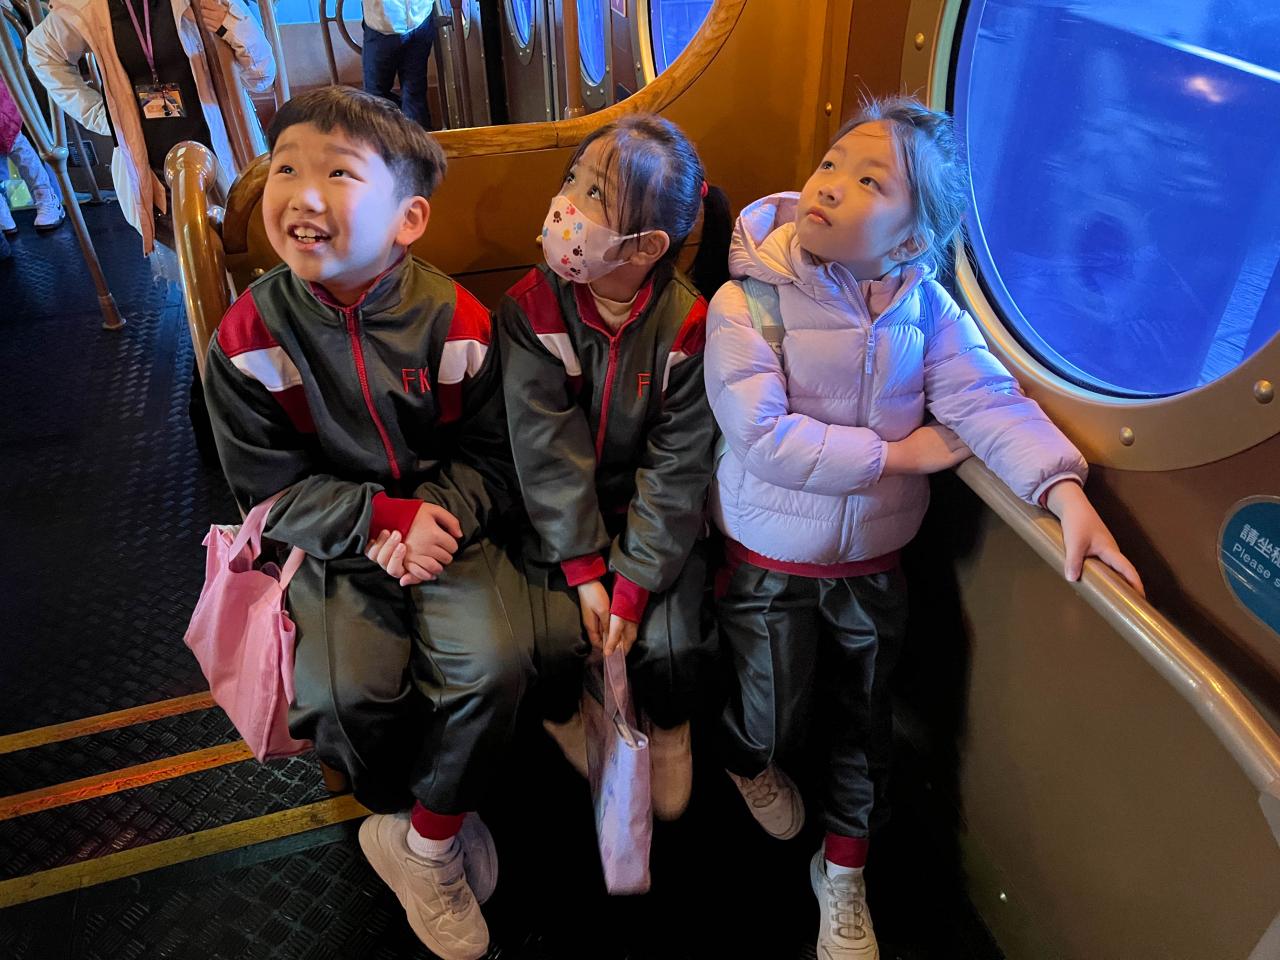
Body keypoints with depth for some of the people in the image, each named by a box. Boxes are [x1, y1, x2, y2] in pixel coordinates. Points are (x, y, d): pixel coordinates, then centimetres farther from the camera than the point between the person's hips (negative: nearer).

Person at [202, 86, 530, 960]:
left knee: (495, 659, -22)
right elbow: (272, 487, -5)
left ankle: (425, 841, 5)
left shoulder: (457, 321, -10)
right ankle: (430, 820, 15)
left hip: (447, 524, 0)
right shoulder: (250, 337, -9)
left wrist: (441, 517, -22)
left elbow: (489, 459, -2)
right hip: (333, 542, 1)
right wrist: (383, 520, -19)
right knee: (350, 691, -20)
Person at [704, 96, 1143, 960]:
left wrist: (1065, 490, -31)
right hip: (771, 564, -3)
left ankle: (844, 873, 45)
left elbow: (989, 399, -15)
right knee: (775, 718, 11)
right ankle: (751, 764, 52)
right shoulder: (748, 302, -19)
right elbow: (764, 438, -28)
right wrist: (900, 452, -23)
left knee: (864, 725, 18)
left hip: (874, 563, 4)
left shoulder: (923, 305, -9)